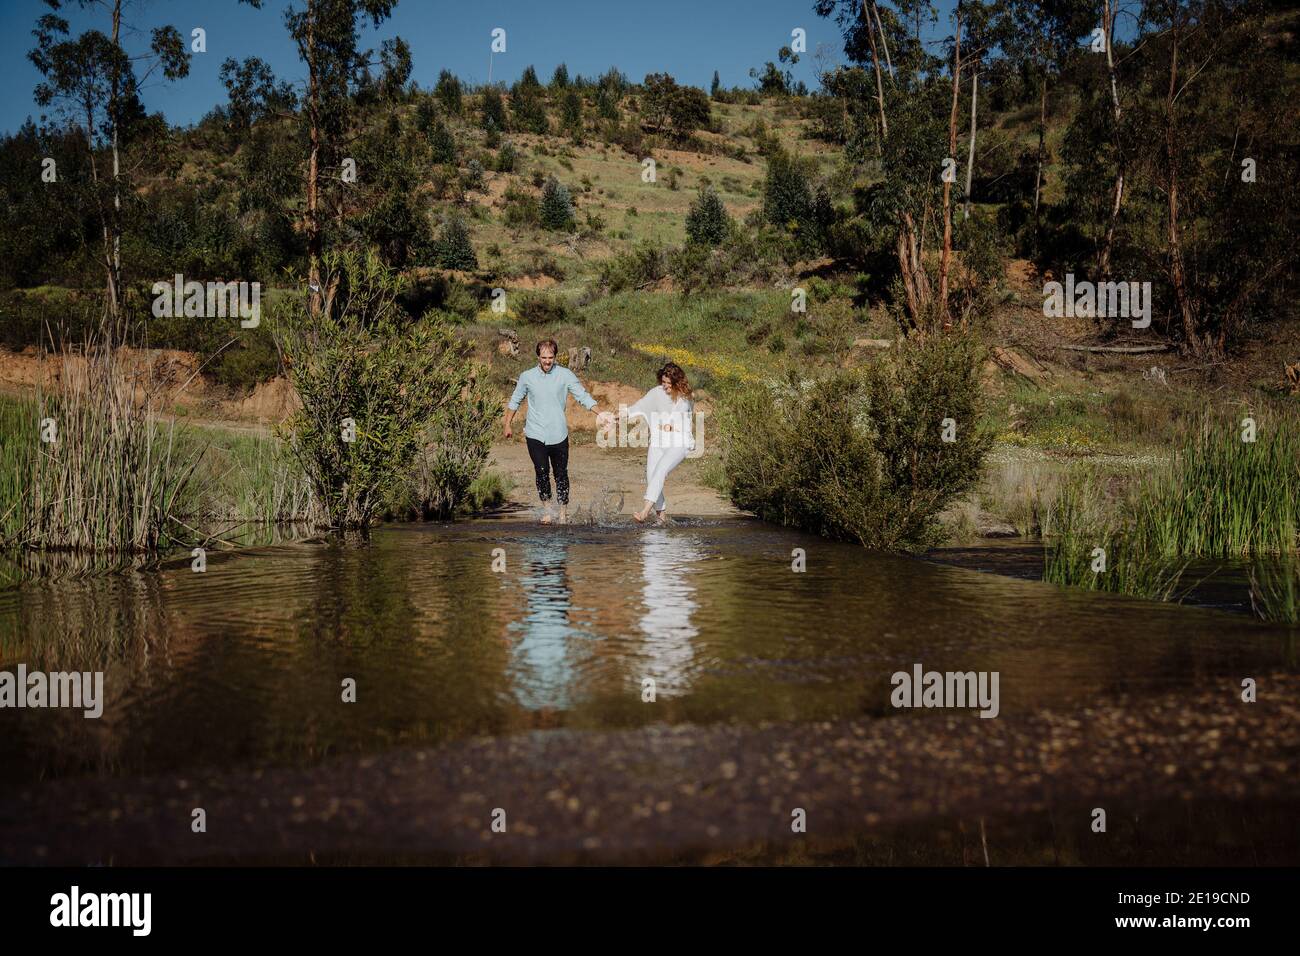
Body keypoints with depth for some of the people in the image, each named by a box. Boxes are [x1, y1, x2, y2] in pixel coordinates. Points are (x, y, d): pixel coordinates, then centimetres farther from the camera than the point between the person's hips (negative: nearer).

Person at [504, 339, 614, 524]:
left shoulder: (565, 375, 0)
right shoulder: (527, 377, 4)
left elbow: (583, 396, -1)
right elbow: (515, 401, 16)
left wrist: (599, 413, -14)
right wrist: (507, 425, 16)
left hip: (558, 434, 0)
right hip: (535, 434, 0)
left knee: (561, 473, 3)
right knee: (542, 472, -10)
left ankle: (563, 511, 15)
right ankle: (546, 509, 5)